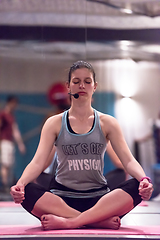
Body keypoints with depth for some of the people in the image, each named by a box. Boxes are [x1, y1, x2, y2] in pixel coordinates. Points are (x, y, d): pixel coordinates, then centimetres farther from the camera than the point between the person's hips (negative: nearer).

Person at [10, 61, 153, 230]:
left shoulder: (107, 123, 10)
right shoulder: (54, 123, 8)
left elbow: (128, 160, 1)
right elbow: (38, 162, -3)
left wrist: (143, 179, -23)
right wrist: (20, 183, -25)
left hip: (98, 199, 1)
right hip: (62, 199, 0)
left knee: (136, 187, -29)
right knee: (27, 192, -32)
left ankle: (68, 221, -34)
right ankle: (100, 220, -32)